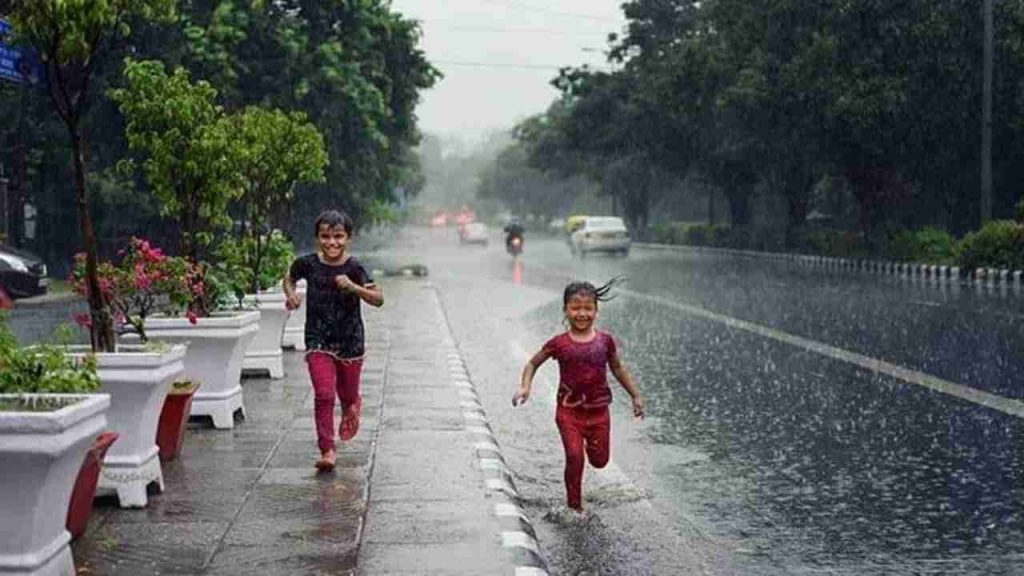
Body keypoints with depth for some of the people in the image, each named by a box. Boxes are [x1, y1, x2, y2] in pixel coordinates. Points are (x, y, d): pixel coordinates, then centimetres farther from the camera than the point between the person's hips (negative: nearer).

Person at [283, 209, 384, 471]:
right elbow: (289, 278, 16)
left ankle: (352, 406, 52)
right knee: (324, 395, -11)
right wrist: (291, 294, -4)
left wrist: (353, 287, -32)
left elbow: (378, 299, -17)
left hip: (350, 342, 0)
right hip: (318, 342, 0)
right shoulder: (308, 263, -5)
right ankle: (327, 450, -4)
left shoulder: (354, 268, -12)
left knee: (347, 395, 15)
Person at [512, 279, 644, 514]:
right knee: (575, 457, -11)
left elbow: (618, 368, 14)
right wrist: (525, 387, -12)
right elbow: (532, 364, 5)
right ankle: (574, 506, 7)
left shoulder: (605, 340, -1)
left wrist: (635, 396, 17)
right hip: (569, 411, -2)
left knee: (600, 460, 11)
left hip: (598, 411, 2)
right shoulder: (559, 343, -7)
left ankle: (589, 442, 47)